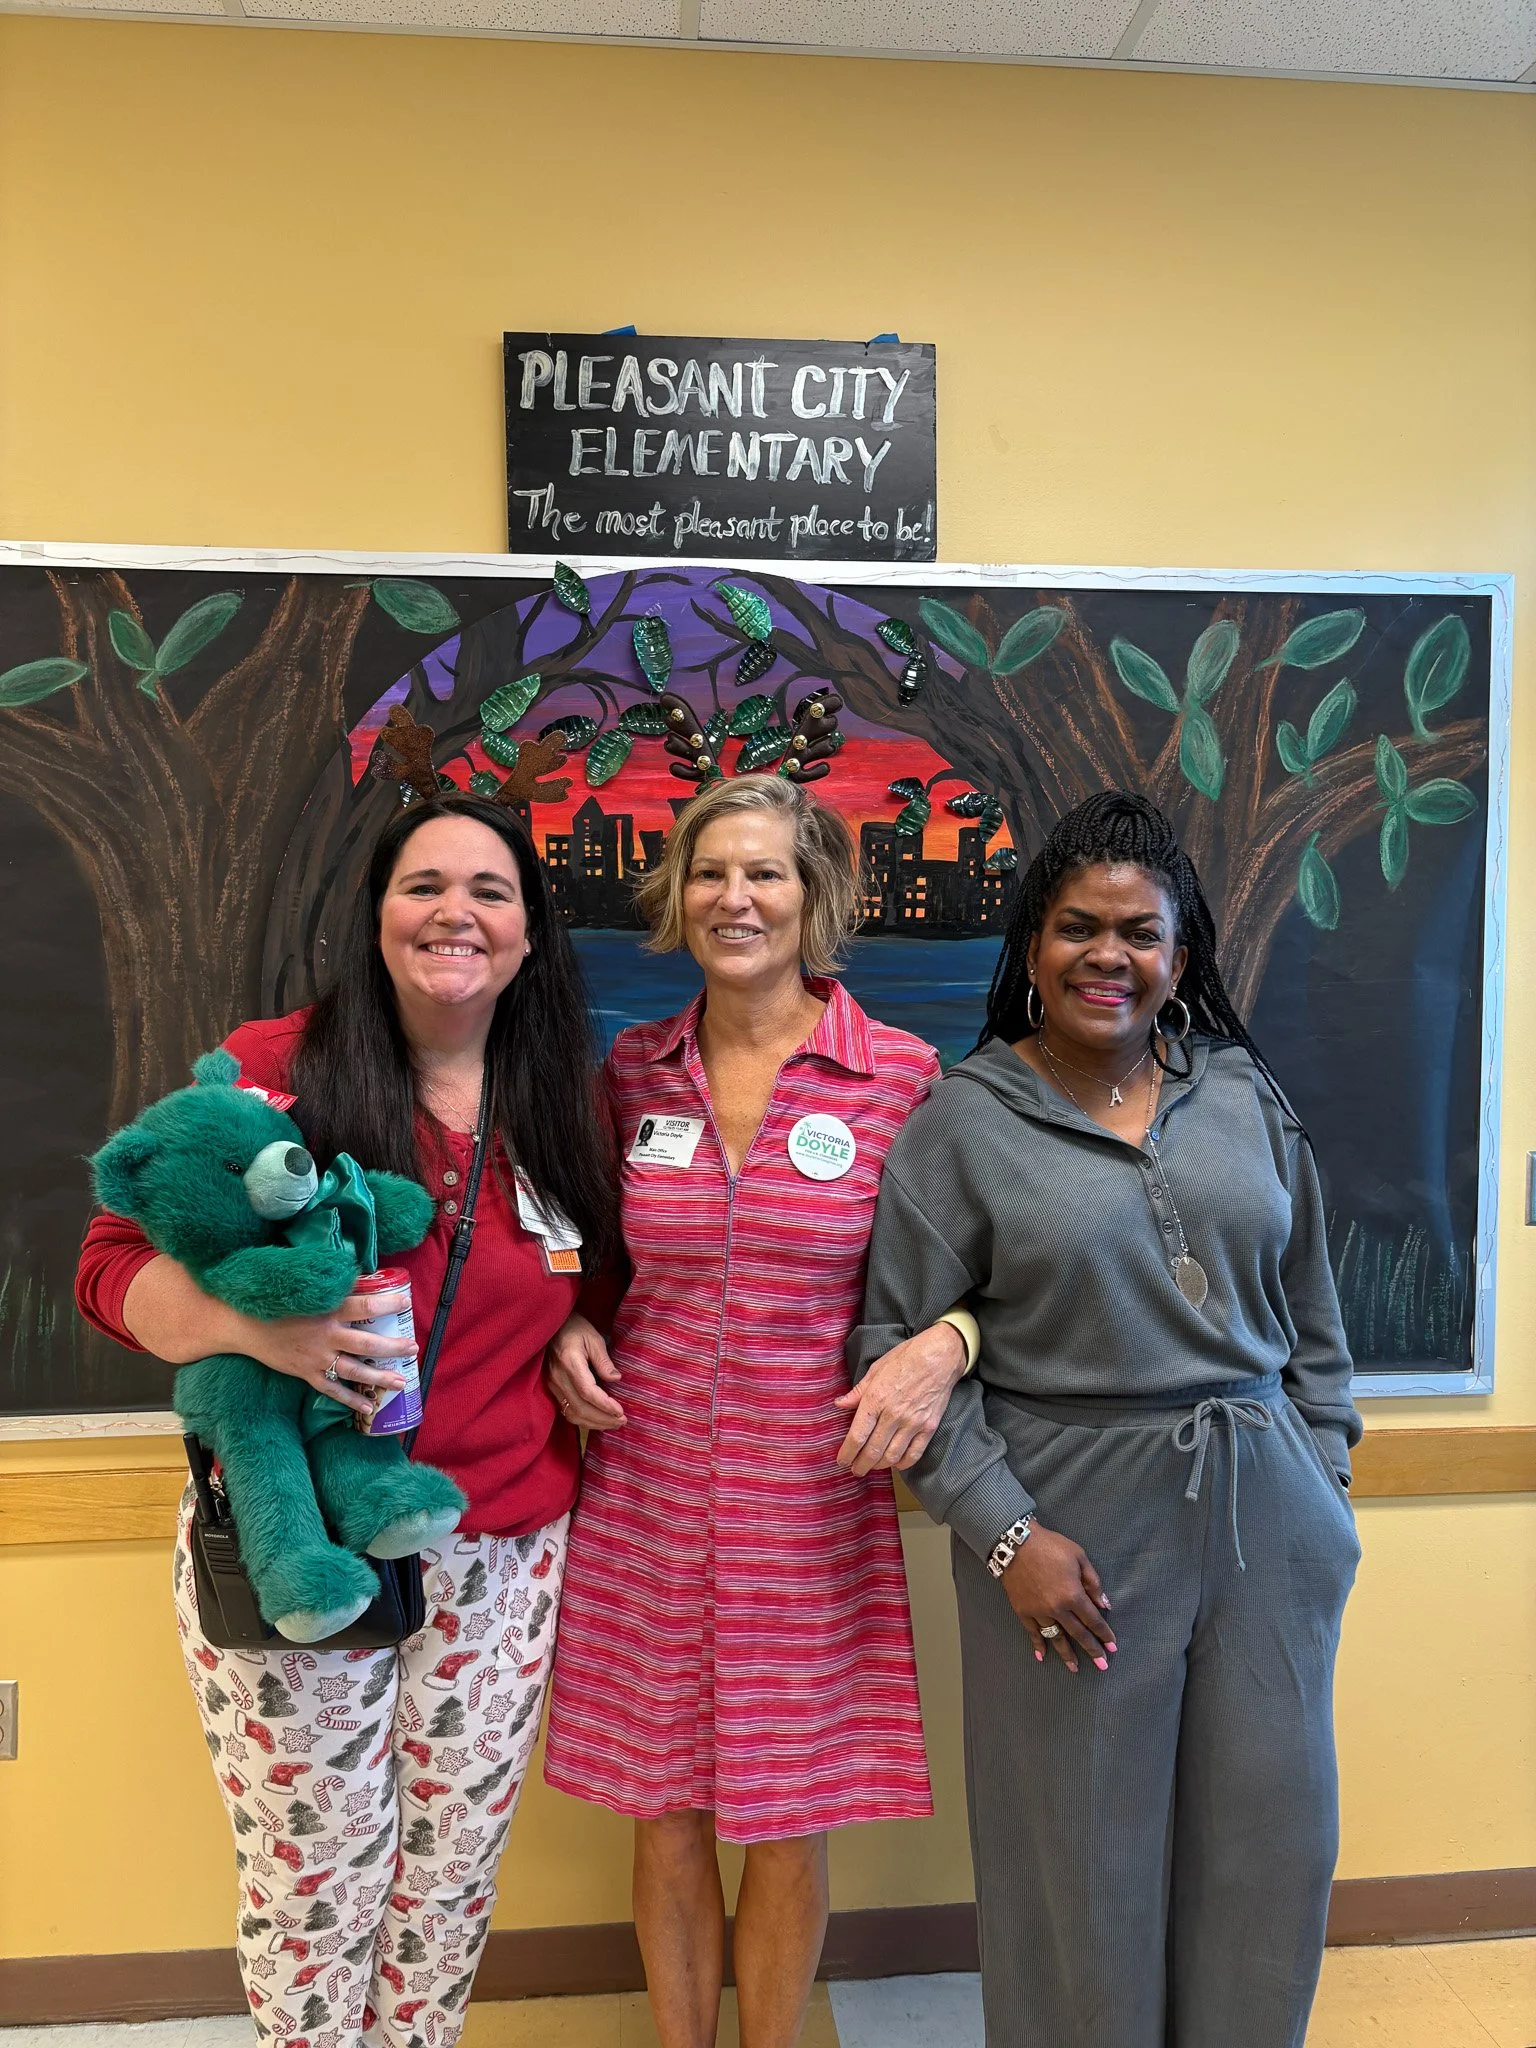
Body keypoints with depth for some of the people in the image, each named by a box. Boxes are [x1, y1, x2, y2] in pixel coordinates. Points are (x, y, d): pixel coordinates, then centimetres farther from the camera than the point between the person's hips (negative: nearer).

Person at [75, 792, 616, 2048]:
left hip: (502, 1556, 3)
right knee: (314, 1884, 13)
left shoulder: (562, 1105, 2)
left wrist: (573, 1329, -3)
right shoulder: (276, 1068, -9)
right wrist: (249, 1326, -27)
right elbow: (117, 1260, -8)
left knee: (453, 1877, 19)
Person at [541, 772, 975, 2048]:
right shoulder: (633, 1071, 1)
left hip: (812, 1507, -2)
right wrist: (569, 1329, -3)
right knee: (666, 1817, 16)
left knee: (789, 1826, 14)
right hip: (646, 1498, 2)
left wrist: (944, 1344, -20)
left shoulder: (903, 1077, -8)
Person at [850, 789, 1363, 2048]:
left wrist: (1325, 1485, 8)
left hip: (1263, 1515, 4)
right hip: (1074, 1520, -3)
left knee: (1273, 1838, 16)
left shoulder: (1244, 1094, 5)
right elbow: (898, 1350, -8)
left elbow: (1310, 1315, 12)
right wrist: (1006, 1533, -12)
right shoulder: (962, 1123, -7)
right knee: (1086, 1852, 11)